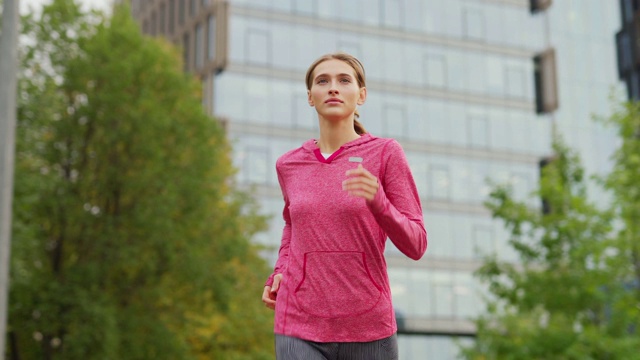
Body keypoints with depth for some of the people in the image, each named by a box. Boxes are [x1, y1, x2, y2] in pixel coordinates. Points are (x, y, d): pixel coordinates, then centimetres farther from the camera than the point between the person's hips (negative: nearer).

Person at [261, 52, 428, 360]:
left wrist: (377, 201, -22)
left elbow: (415, 245, -4)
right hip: (300, 328, 1)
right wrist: (279, 272, 8)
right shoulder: (289, 165, 6)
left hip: (368, 326, -1)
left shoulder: (385, 153, -2)